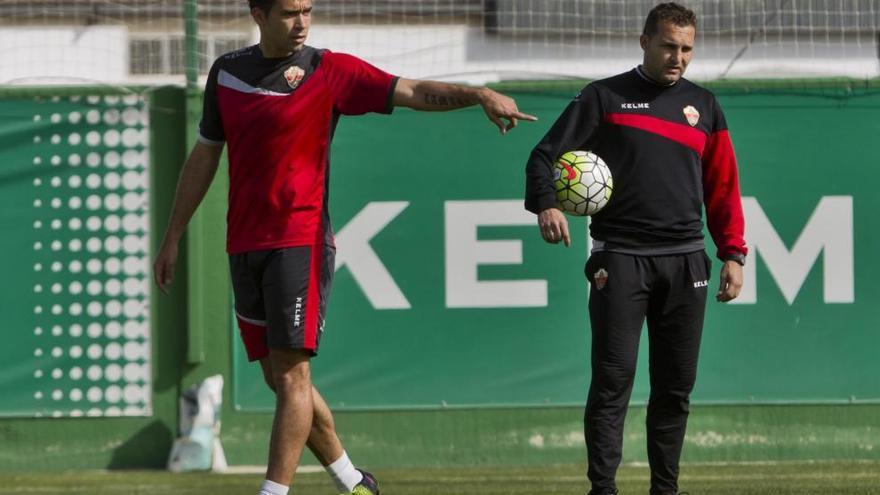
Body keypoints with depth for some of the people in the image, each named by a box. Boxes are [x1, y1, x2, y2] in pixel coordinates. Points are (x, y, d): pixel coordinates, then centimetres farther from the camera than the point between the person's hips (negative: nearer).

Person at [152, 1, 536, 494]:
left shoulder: (330, 71, -3)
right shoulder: (227, 73, 10)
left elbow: (413, 92, -13)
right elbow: (204, 157, 18)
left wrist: (478, 94, -30)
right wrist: (172, 239, 19)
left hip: (301, 241, -5)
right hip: (244, 246, 5)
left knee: (291, 375, -11)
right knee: (279, 378, 8)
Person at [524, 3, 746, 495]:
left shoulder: (703, 105, 15)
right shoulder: (605, 97, 6)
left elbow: (723, 186, 16)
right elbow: (546, 156, 1)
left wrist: (733, 253, 7)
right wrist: (546, 205, -18)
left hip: (685, 262, 3)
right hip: (620, 260, -3)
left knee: (677, 384, 5)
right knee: (614, 379, -9)